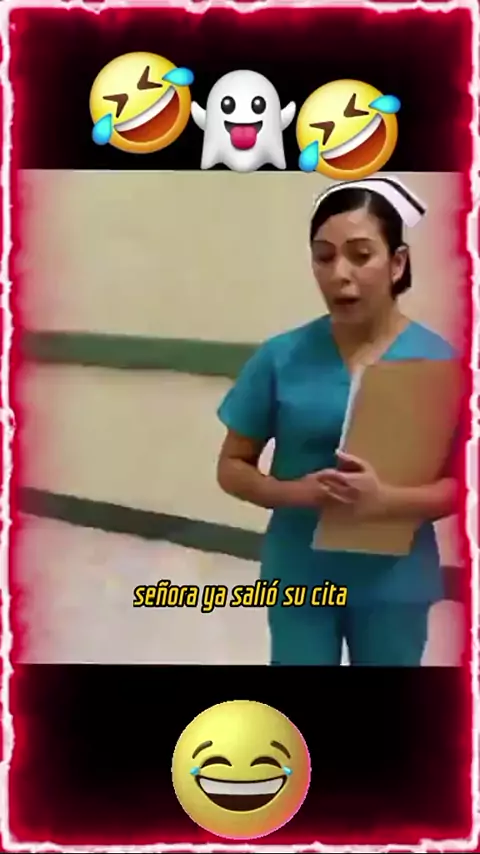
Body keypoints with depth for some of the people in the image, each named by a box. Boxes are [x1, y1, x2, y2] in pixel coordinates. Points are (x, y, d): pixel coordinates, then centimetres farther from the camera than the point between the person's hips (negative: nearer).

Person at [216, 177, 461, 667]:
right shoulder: (281, 357, -7)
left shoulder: (438, 361, -8)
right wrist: (294, 492, -20)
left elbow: (461, 484, -7)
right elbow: (232, 468, -1)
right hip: (299, 577, 0)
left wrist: (388, 501, -26)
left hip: (393, 583, 0)